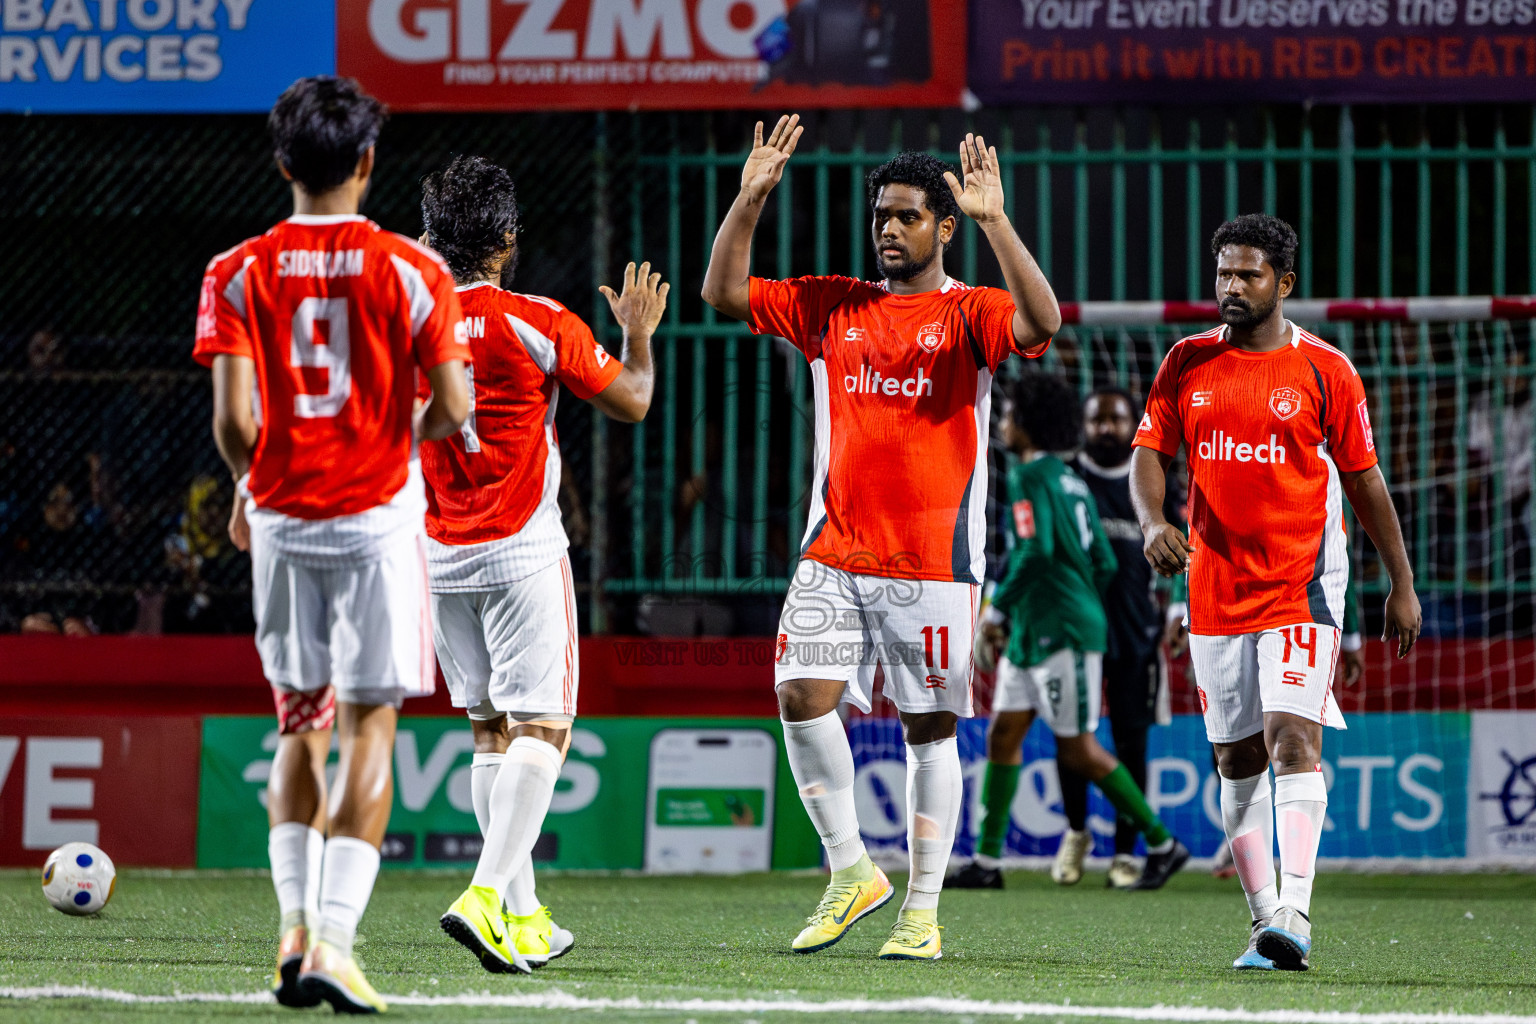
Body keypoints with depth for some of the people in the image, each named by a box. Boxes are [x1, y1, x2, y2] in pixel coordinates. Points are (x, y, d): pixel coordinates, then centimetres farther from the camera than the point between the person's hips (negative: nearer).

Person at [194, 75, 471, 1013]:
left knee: (300, 725, 16)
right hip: (378, 517, -2)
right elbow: (452, 408, -7)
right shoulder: (411, 271, -5)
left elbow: (234, 418, -8)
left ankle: (296, 927, 10)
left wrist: (253, 488, 11)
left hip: (282, 522, 2)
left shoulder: (239, 274, -1)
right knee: (369, 731, -2)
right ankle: (333, 943, -12)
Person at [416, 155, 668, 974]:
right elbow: (630, 401, 1)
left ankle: (523, 914, 14)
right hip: (521, 555, -5)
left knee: (490, 733, 12)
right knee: (540, 730, -5)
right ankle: (487, 897, -22)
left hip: (439, 559, 5)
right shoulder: (537, 324, -10)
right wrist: (638, 335, 19)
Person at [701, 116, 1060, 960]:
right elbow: (725, 291, 8)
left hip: (933, 558, -3)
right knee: (802, 697, -11)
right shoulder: (831, 307, 12)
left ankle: (923, 909, 7)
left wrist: (994, 220, -26)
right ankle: (851, 872, 4)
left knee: (929, 728, 1)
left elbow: (1041, 322, -20)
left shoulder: (968, 313, 0)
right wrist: (751, 198, -3)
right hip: (834, 554, 3)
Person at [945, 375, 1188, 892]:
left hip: (1061, 634, -10)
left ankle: (1162, 844, 1)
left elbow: (1035, 552, -26)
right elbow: (1104, 563, 16)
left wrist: (995, 611, -17)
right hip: (1032, 635, 10)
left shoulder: (1030, 477, -13)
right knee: (1003, 736, 7)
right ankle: (987, 861, 6)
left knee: (1078, 749, -5)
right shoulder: (1070, 480, 15)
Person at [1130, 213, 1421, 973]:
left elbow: (1364, 480, 3)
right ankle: (1264, 921, 16)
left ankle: (1294, 915, -26)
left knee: (1293, 739, -19)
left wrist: (1402, 584, 4)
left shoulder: (1324, 370, -1)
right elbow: (1149, 453, 5)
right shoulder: (1188, 363, 7)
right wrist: (1152, 522, -16)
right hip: (1216, 589, 4)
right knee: (1237, 761, 7)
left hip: (1301, 587, -4)